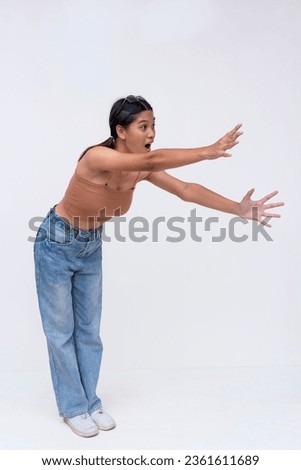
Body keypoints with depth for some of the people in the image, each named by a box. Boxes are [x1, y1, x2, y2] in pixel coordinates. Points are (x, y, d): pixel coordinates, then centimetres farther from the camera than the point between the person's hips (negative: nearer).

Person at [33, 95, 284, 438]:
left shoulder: (141, 168, -11)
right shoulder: (97, 157, -31)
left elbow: (186, 190, -19)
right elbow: (154, 159, -46)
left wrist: (239, 209, -26)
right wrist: (208, 152, -50)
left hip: (90, 247, 7)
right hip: (57, 244, -6)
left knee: (88, 329, 13)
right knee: (61, 330, 5)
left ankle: (90, 403, 27)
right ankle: (73, 408, 21)